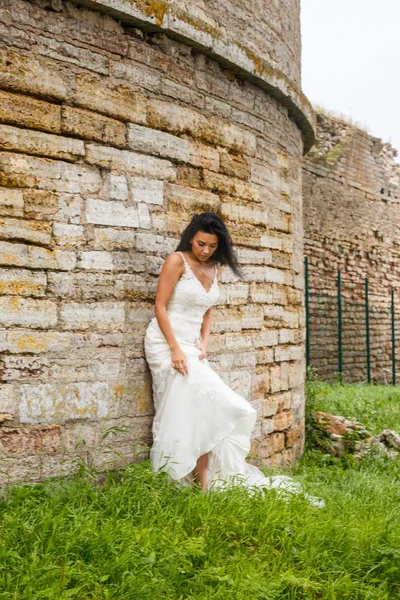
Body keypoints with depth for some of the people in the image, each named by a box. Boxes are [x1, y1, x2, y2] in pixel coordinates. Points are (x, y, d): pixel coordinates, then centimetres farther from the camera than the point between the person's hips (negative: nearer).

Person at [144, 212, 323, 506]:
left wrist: (203, 345, 0)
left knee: (203, 410, -3)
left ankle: (204, 482, 2)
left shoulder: (214, 268, 10)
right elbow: (160, 307, -12)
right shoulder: (177, 261, -9)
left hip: (191, 346, 6)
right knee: (184, 411, -13)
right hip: (166, 342, -6)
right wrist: (175, 349, -18)